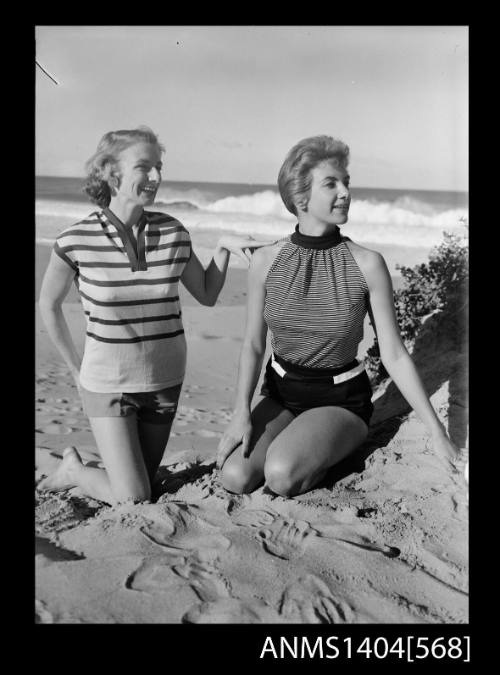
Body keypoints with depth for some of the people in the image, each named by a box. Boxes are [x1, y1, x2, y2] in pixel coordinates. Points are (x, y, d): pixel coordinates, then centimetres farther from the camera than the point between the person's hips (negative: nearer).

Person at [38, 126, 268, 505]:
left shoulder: (172, 234, -5)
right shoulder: (76, 241, -13)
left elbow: (207, 295, 7)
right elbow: (49, 305, 3)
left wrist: (223, 247, -8)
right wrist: (76, 368, 5)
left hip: (165, 380, 4)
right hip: (108, 383, -3)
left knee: (143, 486, 15)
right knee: (133, 501, -4)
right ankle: (75, 469, 23)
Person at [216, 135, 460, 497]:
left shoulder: (367, 264, -13)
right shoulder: (266, 261, -7)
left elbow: (394, 355, -9)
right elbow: (253, 345, -1)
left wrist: (437, 431, -10)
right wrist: (242, 413, -14)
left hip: (341, 399, -2)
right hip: (281, 393, 3)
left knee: (282, 475, -28)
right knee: (236, 476, -19)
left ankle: (325, 458, 5)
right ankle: (289, 442, 10)